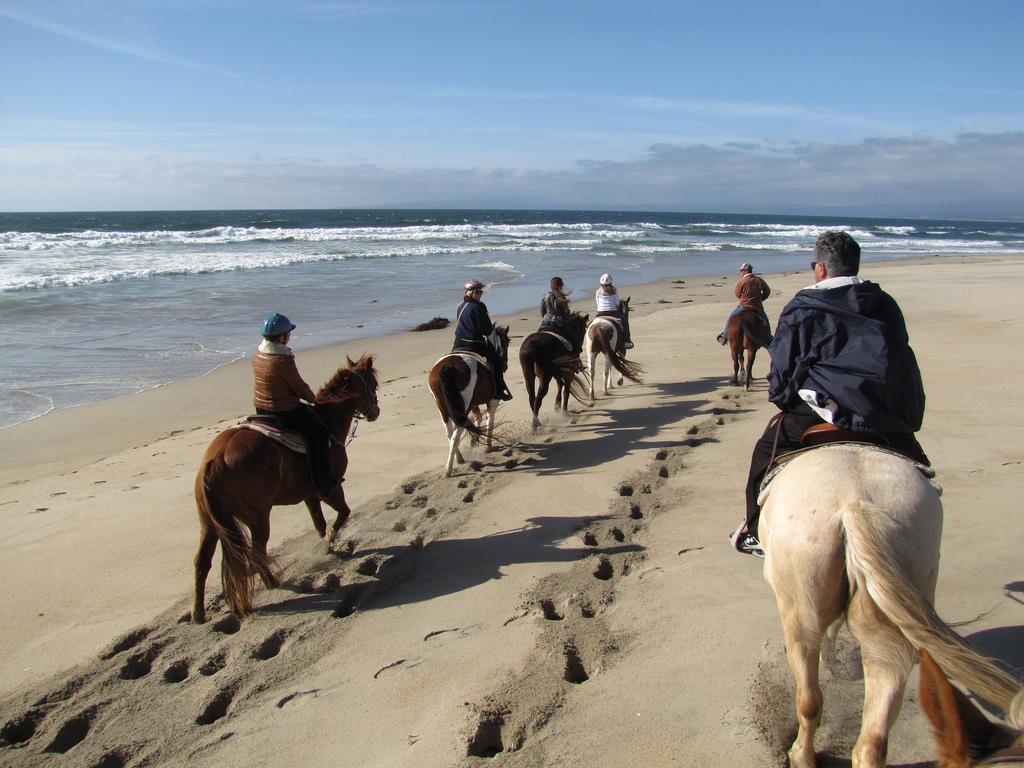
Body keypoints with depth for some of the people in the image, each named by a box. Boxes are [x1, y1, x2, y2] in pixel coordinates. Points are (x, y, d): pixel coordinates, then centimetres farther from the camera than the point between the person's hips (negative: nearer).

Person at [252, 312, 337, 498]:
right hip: (285, 411, -10)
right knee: (319, 432, 2)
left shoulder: (257, 355, 3)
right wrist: (313, 399, 3)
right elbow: (299, 387, -17)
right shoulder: (283, 361, -25)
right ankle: (324, 482, 3)